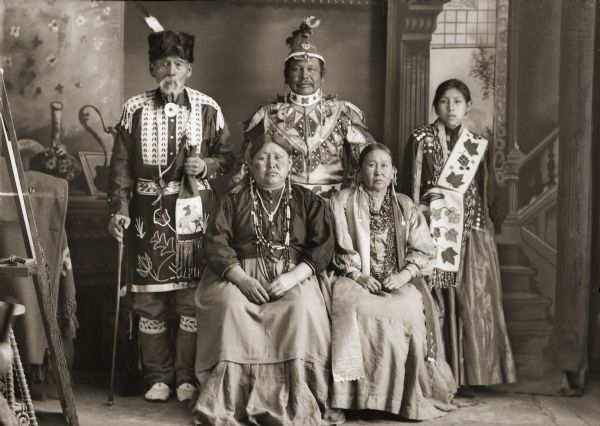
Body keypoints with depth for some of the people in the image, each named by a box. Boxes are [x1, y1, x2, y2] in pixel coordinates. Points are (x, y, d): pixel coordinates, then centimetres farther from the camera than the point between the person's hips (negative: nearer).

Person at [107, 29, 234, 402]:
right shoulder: (135, 109, 3)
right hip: (148, 213, 1)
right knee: (150, 299, 3)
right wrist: (119, 208, -6)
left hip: (193, 212, -1)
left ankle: (187, 376, 12)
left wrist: (206, 166, -11)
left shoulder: (208, 109, 3)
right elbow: (121, 163, 3)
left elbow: (227, 156, 10)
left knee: (191, 297, -1)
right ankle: (158, 377, 15)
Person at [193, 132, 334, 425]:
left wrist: (293, 277, -14)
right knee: (231, 305, -33)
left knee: (302, 307, -33)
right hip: (238, 273, 0)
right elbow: (216, 242, 2)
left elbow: (322, 247, 4)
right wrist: (241, 278, -16)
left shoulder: (308, 201, 15)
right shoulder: (233, 200, 15)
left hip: (293, 276, 0)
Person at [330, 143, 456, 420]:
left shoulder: (405, 207, 16)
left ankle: (409, 397, -19)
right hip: (356, 282, -1)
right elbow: (338, 248, 1)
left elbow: (423, 251, 9)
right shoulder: (342, 202, 10)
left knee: (410, 308, -31)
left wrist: (403, 275, -9)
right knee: (361, 310, -34)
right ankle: (363, 394, -26)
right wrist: (358, 275, -13)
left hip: (399, 283, 2)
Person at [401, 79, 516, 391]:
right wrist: (426, 209, -7)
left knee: (470, 303, 0)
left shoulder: (478, 144, 12)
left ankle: (466, 376, 8)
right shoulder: (421, 139, 4)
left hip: (472, 234, 3)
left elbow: (487, 195, 16)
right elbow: (410, 189, 1)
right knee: (437, 303, -5)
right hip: (433, 231, -3)